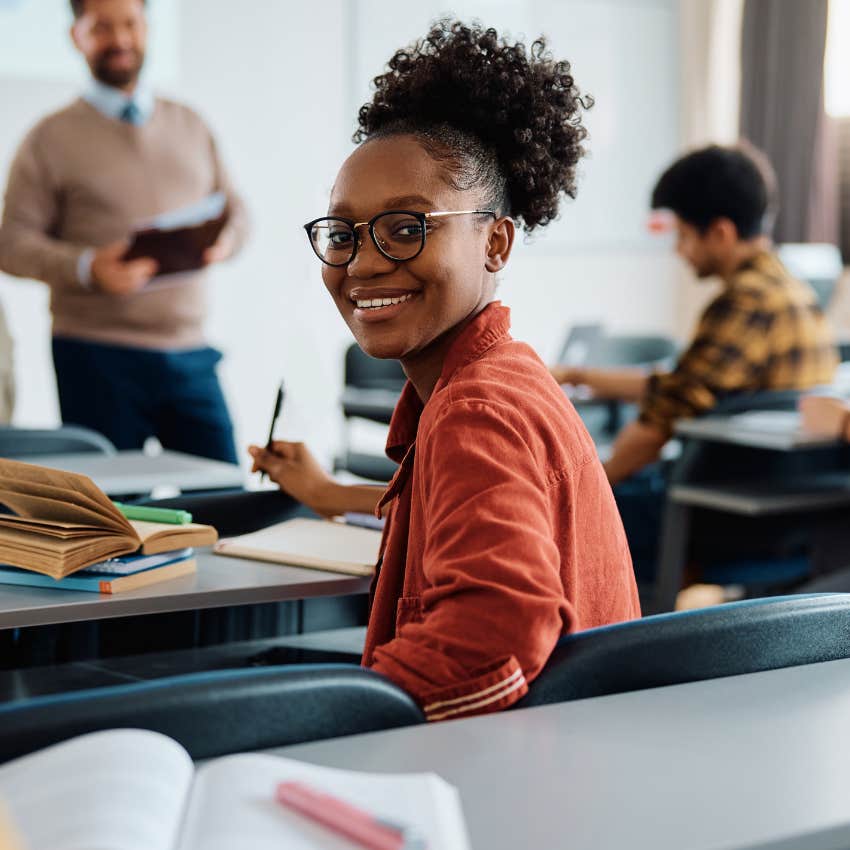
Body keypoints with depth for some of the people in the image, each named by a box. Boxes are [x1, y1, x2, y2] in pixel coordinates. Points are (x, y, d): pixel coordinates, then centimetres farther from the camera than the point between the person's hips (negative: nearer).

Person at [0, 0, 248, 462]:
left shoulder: (190, 126, 16)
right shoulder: (53, 137, 3)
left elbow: (234, 210, 19)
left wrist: (224, 240, -6)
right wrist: (88, 267, -21)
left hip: (189, 354, 4)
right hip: (97, 355, -3)